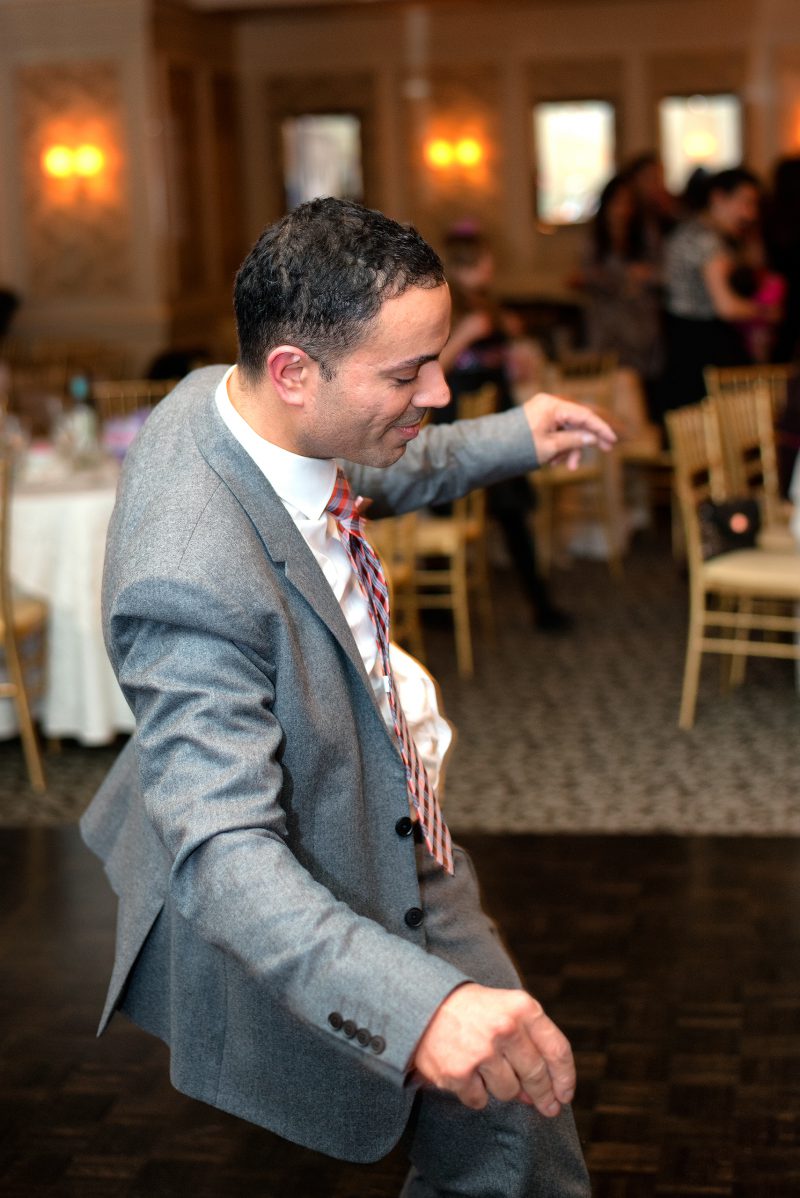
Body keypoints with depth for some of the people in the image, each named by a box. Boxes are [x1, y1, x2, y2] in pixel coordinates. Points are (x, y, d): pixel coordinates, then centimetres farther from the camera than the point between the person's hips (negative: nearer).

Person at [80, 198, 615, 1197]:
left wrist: (512, 440, 15)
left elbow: (366, 477, 15)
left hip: (391, 844, 9)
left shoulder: (223, 401, -10)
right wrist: (419, 1003, -57)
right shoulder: (191, 583, -40)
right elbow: (224, 856, -43)